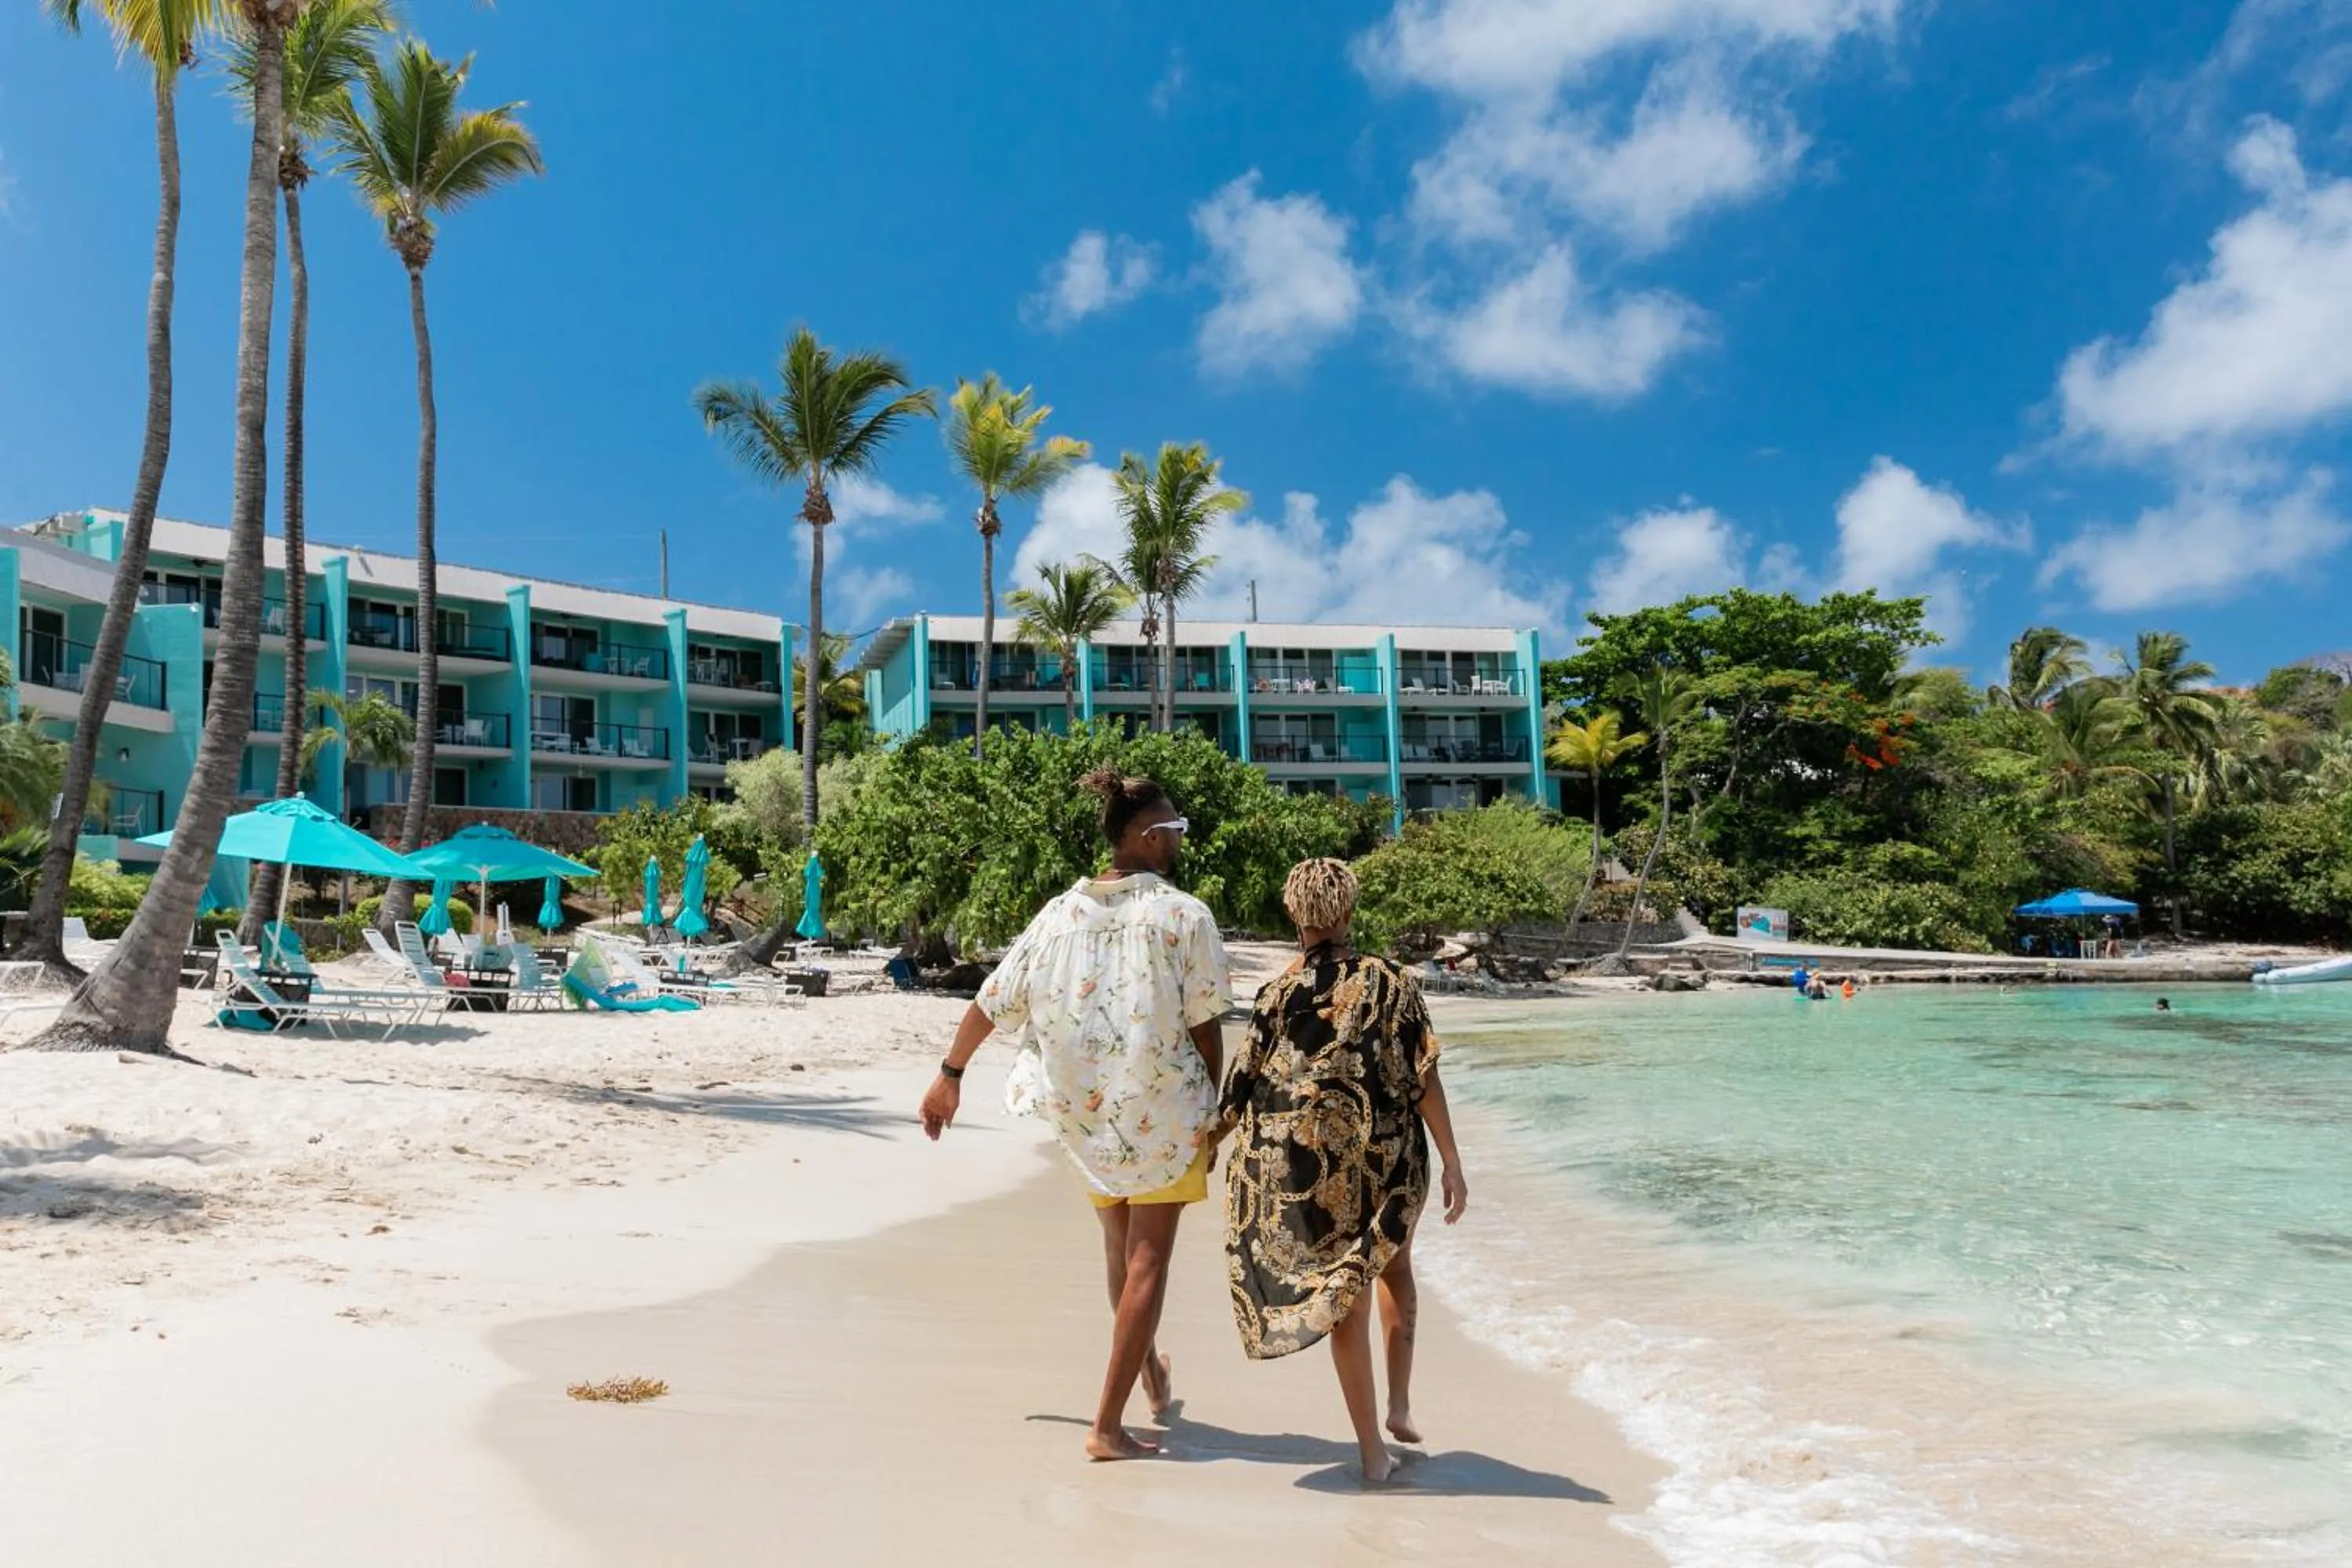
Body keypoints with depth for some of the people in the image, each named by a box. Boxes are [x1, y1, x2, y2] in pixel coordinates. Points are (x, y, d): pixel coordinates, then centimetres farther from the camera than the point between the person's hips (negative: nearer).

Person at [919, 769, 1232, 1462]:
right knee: (1147, 1258, 6)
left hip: (1082, 1111, 5)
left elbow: (992, 1001, 4)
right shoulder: (1184, 915, -14)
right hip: (1162, 1108, -5)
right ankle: (1109, 1425, 8)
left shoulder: (1061, 912, -1)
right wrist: (1209, 1116, 2)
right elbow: (1204, 1028, -11)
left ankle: (1147, 1364, 45)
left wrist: (950, 1075, 17)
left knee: (1119, 1242, 24)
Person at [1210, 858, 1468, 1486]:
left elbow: (1244, 1087, -4)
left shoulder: (1280, 994, -7)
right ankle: (1400, 1405, 24)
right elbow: (1424, 1083, -8)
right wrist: (1452, 1166, -3)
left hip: (1305, 1167, -1)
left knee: (1346, 1299, 10)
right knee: (1395, 1266, 28)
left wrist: (1210, 1138, 12)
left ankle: (1373, 1450, 14)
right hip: (1386, 1165, 1)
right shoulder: (1391, 984, -6)